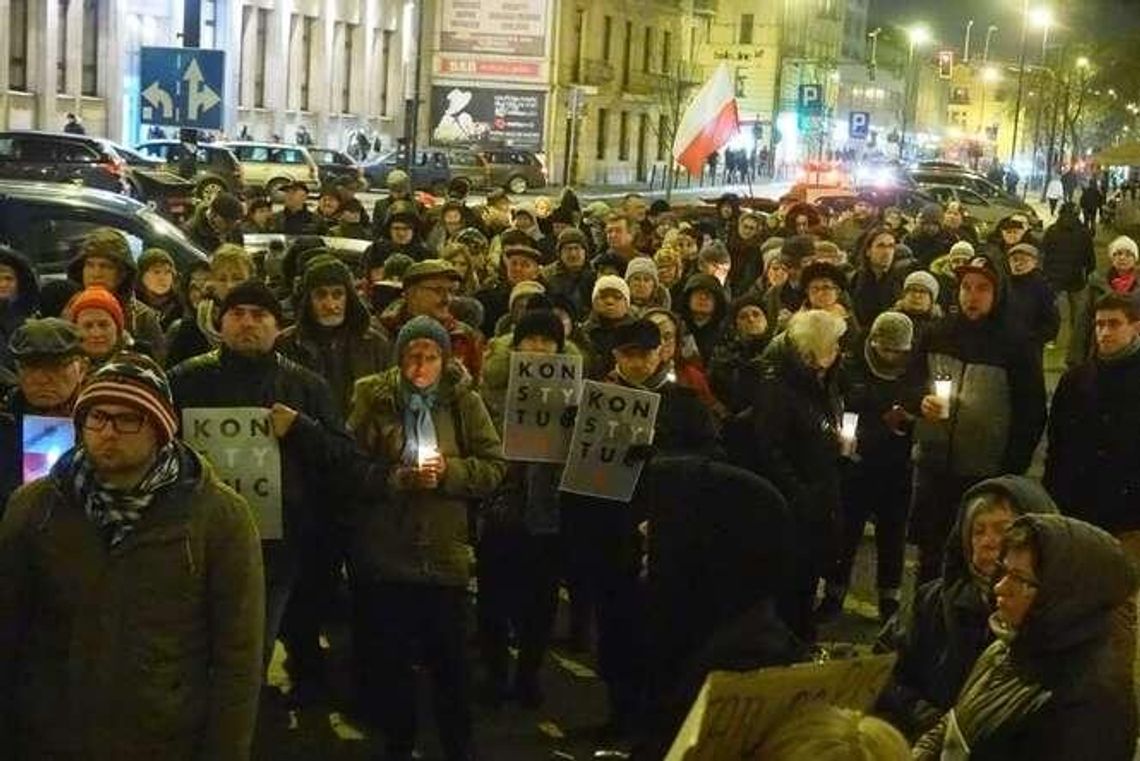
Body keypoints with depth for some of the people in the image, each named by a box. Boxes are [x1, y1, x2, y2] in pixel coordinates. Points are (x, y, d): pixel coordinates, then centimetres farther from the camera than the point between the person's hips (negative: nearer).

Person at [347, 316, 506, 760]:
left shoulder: (464, 401, 3)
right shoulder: (371, 398, -1)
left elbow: (495, 467, 0)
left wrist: (448, 470, -15)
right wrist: (397, 478, -18)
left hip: (444, 553, 1)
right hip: (384, 552, 0)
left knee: (449, 660, 6)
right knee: (389, 659, 10)